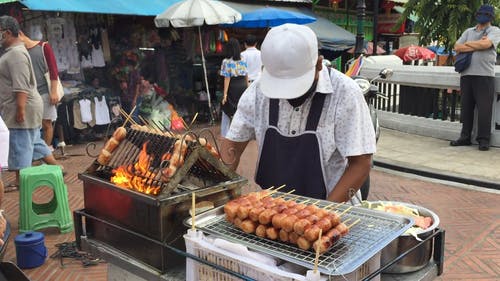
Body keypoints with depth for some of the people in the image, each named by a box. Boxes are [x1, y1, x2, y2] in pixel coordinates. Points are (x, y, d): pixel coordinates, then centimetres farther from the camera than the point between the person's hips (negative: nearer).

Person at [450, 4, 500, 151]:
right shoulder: (469, 31, 19)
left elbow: (486, 44, -14)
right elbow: (457, 47, 5)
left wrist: (468, 43, 1)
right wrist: (477, 46, -4)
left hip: (485, 75, -4)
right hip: (466, 74, 4)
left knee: (484, 109, -5)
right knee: (466, 107, 7)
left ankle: (483, 139, 2)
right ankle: (465, 137, 15)